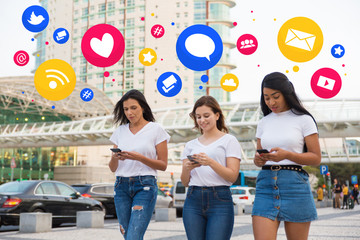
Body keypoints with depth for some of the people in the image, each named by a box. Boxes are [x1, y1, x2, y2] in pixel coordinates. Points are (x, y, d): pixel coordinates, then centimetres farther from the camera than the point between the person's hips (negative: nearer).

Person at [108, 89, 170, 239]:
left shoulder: (156, 129, 1)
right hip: (121, 186, 5)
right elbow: (112, 168, 12)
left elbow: (163, 165, -2)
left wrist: (139, 157, -16)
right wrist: (115, 158, -11)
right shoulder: (120, 131, 12)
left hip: (145, 186, -4)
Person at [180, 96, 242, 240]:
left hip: (220, 200, -4)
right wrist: (186, 169, -7)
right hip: (193, 200, 4)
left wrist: (210, 162, -18)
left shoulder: (229, 140, 5)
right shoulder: (190, 145, 17)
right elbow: (185, 182, 14)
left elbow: (233, 176, -4)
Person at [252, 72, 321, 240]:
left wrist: (287, 155, -17)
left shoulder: (303, 119, 1)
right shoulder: (264, 122, 14)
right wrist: (258, 159, -6)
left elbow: (316, 158, -1)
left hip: (294, 184, -3)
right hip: (266, 184, 3)